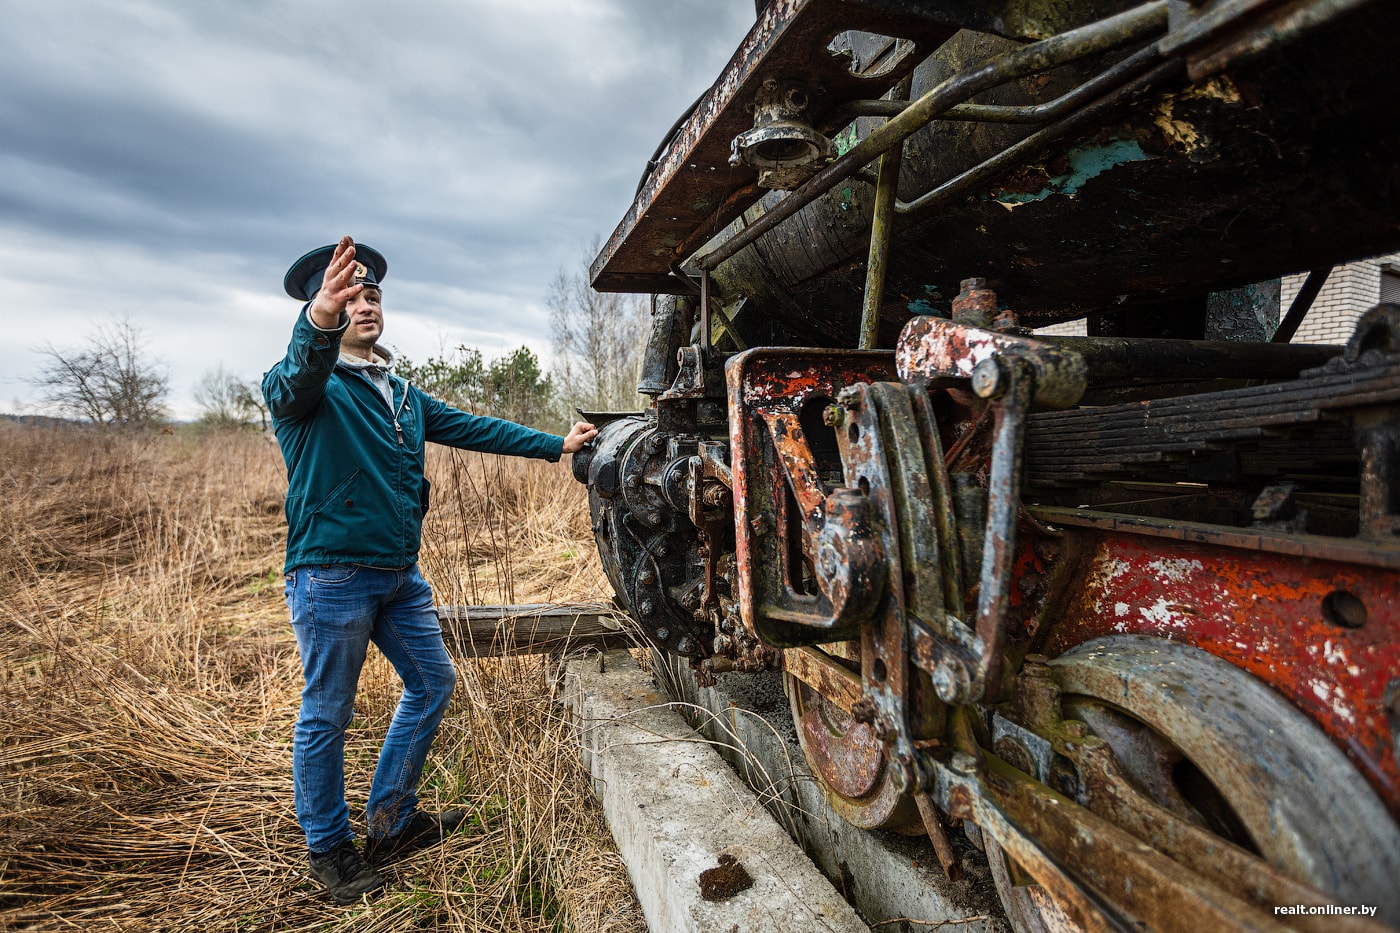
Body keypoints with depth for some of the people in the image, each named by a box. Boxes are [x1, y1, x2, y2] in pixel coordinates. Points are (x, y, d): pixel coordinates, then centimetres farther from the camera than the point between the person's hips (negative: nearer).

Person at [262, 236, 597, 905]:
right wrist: (319, 320, -52)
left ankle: (391, 822, 31)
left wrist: (555, 444, 13)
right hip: (331, 572, -7)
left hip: (400, 574, 8)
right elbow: (294, 382, -30)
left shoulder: (401, 393, 16)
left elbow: (471, 428, 16)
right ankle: (327, 848, 26)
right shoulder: (310, 382, -6)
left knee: (432, 683, 15)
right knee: (326, 713, 6)